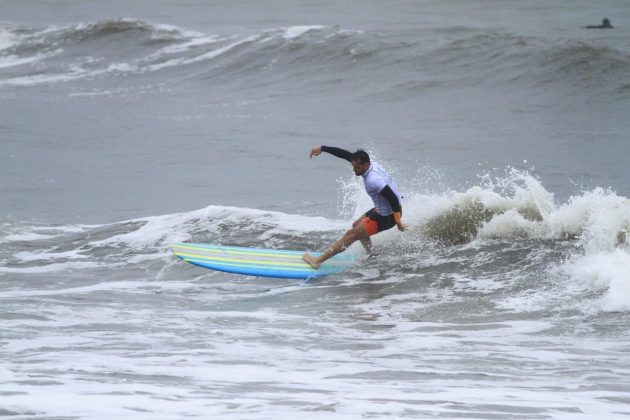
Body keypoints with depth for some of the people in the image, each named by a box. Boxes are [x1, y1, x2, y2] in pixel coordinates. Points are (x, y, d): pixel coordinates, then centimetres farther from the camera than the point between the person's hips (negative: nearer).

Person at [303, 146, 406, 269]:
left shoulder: (373, 180, -32)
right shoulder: (371, 165, -5)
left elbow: (393, 198, -32)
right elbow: (345, 154, 1)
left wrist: (398, 222, -26)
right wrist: (322, 148, 0)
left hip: (387, 217, -9)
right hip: (382, 209, 9)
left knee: (351, 235, -4)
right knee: (356, 226, 26)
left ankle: (318, 261, 2)